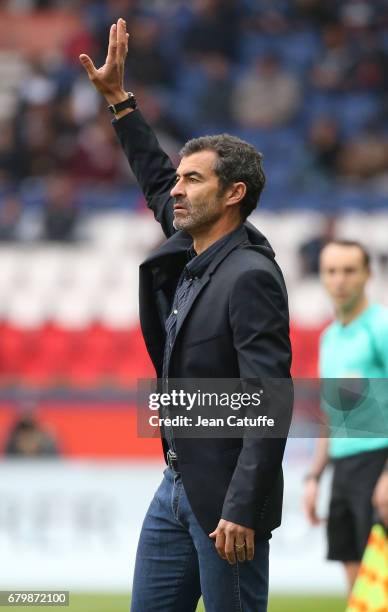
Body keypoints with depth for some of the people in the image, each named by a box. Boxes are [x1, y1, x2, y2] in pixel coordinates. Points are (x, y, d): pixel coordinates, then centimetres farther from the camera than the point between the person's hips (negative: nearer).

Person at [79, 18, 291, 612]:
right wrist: (117, 98, 28)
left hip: (225, 496, -9)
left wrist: (242, 512, -27)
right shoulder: (188, 256, 8)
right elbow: (156, 179, 29)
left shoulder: (250, 276, -17)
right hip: (176, 485, 9)